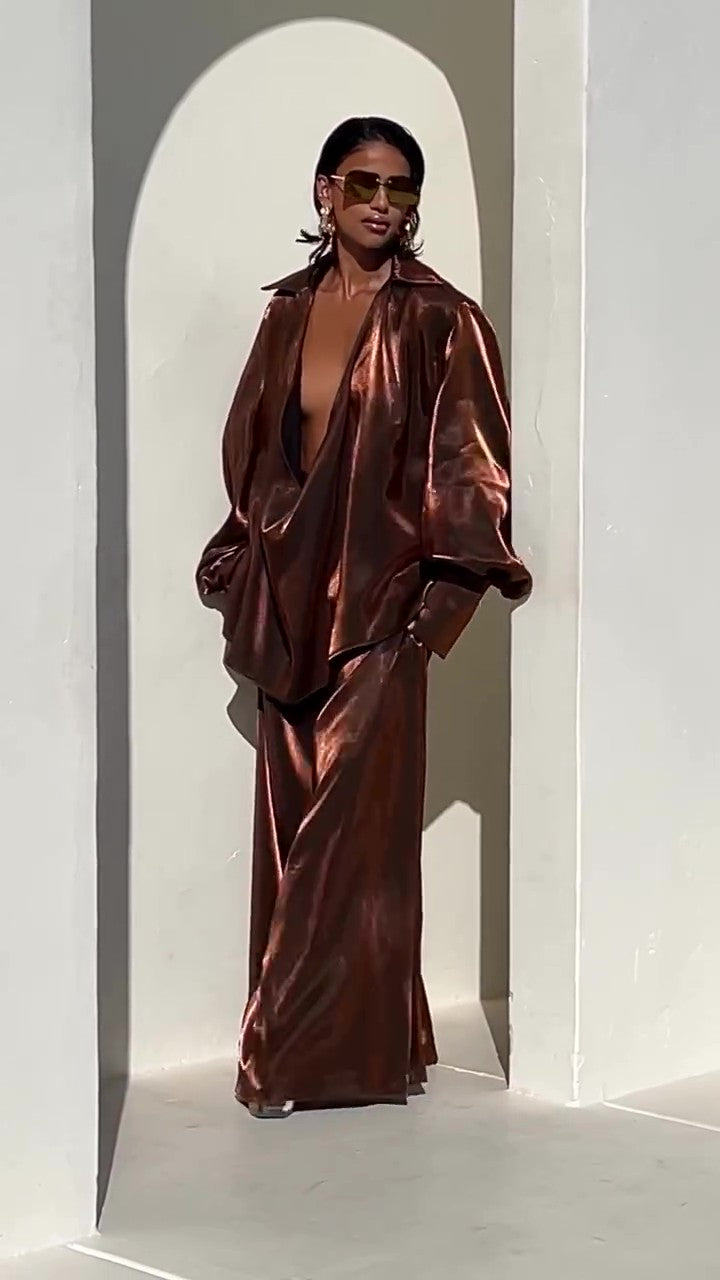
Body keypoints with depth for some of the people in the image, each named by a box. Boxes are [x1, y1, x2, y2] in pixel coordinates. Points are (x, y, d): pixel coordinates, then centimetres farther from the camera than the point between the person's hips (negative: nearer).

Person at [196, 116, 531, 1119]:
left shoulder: (439, 322, -4)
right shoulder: (289, 313, 11)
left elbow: (469, 466, -5)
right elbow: (252, 449, 15)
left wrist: (448, 587, -12)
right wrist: (240, 576, 11)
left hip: (377, 601, -5)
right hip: (287, 600, 5)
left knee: (349, 827, -3)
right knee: (289, 827, 6)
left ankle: (305, 1052, 6)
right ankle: (313, 1038, 16)